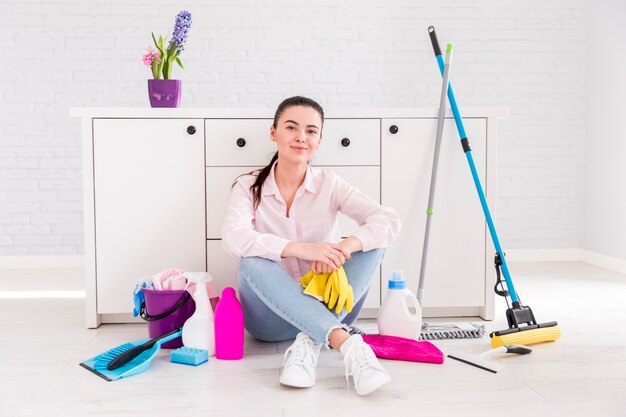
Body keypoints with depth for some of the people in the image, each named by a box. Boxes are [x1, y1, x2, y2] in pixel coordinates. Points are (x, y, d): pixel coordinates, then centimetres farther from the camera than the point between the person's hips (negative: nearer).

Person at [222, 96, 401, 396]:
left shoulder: (330, 185, 0)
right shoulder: (249, 186, -3)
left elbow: (389, 220, -14)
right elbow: (233, 236, -24)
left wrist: (345, 246, -34)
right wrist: (302, 249, -37)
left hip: (327, 309, 2)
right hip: (272, 315, -1)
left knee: (370, 242, -19)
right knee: (253, 263, -31)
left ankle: (310, 342, -32)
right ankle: (347, 344, -40)